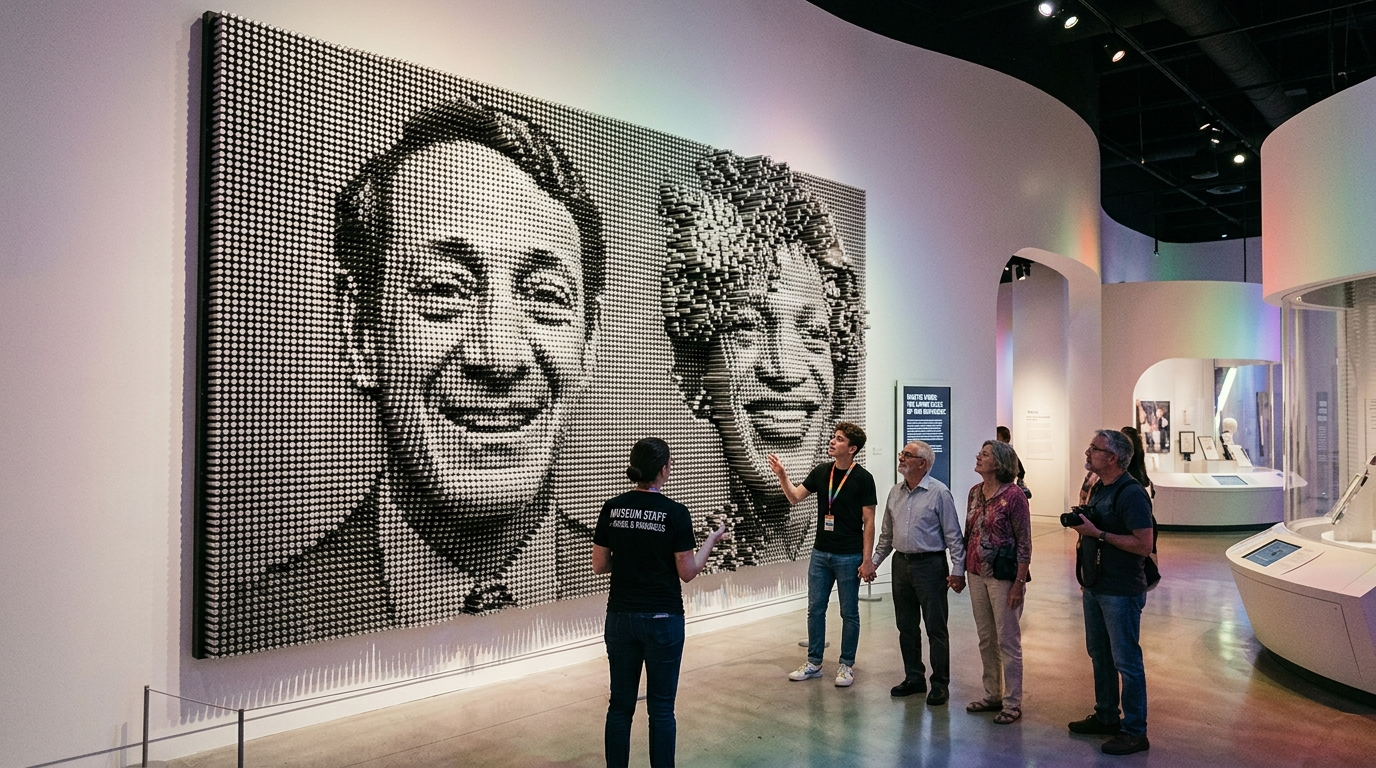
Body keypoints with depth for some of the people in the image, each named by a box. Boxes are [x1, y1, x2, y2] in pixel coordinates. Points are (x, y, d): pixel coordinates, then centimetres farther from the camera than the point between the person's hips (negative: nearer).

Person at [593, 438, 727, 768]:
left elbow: (599, 565, 4)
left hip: (620, 617, 4)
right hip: (662, 618, -4)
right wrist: (711, 540, 7)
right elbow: (687, 573, -8)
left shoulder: (611, 509, -1)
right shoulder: (675, 512, -12)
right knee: (661, 707, 7)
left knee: (620, 704, 12)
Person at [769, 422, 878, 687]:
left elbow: (868, 522, -9)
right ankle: (814, 663, 21)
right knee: (815, 609, 10)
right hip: (820, 553, 5)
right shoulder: (821, 471, 3)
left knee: (849, 613, 7)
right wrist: (782, 475, -10)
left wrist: (867, 560, -12)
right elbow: (795, 497, 6)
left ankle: (846, 665, 19)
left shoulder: (863, 478, -10)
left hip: (849, 556, -5)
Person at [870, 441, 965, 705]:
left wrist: (958, 570, -13)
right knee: (906, 626, 13)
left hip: (930, 565, -6)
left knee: (936, 627, 1)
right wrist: (874, 561, 15)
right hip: (901, 564, 6)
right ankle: (914, 678, 25)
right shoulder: (895, 493, 10)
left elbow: (953, 535, -9)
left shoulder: (939, 492, -9)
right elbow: (886, 534, 18)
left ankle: (940, 684, 11)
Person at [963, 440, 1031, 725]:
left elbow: (1024, 543, -13)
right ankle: (992, 695, 28)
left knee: (1008, 640, 3)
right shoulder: (975, 492, 6)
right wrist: (962, 568, 13)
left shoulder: (1014, 495, -14)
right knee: (986, 639, 15)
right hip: (976, 574, 7)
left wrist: (1019, 582, -15)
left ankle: (1012, 703, 13)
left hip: (1003, 576, -7)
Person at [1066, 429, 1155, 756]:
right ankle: (1106, 717, 33)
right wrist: (1081, 525, 6)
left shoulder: (1131, 493, -18)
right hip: (1095, 587, 9)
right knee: (1100, 655, 19)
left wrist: (1098, 533, -23)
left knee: (1126, 662, -1)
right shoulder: (1098, 489, 11)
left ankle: (1135, 732, 10)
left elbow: (1143, 545, -24)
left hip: (1121, 592, -9)